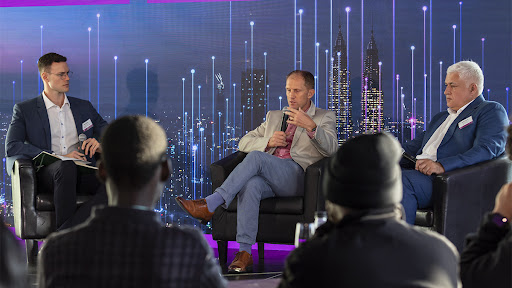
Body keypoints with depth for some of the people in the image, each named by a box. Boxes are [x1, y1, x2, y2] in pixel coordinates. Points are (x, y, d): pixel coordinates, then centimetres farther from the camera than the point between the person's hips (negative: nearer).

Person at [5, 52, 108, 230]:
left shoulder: (84, 107, 25)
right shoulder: (24, 110, 13)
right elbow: (12, 147, -2)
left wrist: (101, 145, -2)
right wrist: (59, 157, -12)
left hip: (82, 173, 3)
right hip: (45, 173, -3)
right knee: (67, 167, -40)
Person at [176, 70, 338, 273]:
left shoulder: (324, 118, 16)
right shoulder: (274, 116, 31)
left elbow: (330, 148, -5)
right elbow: (244, 143, 23)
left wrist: (310, 126, -24)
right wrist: (268, 142, 1)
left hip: (296, 175, -4)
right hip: (267, 180, 4)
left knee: (256, 157, -31)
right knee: (250, 186, -34)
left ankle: (210, 204, -36)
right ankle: (244, 252, -39)